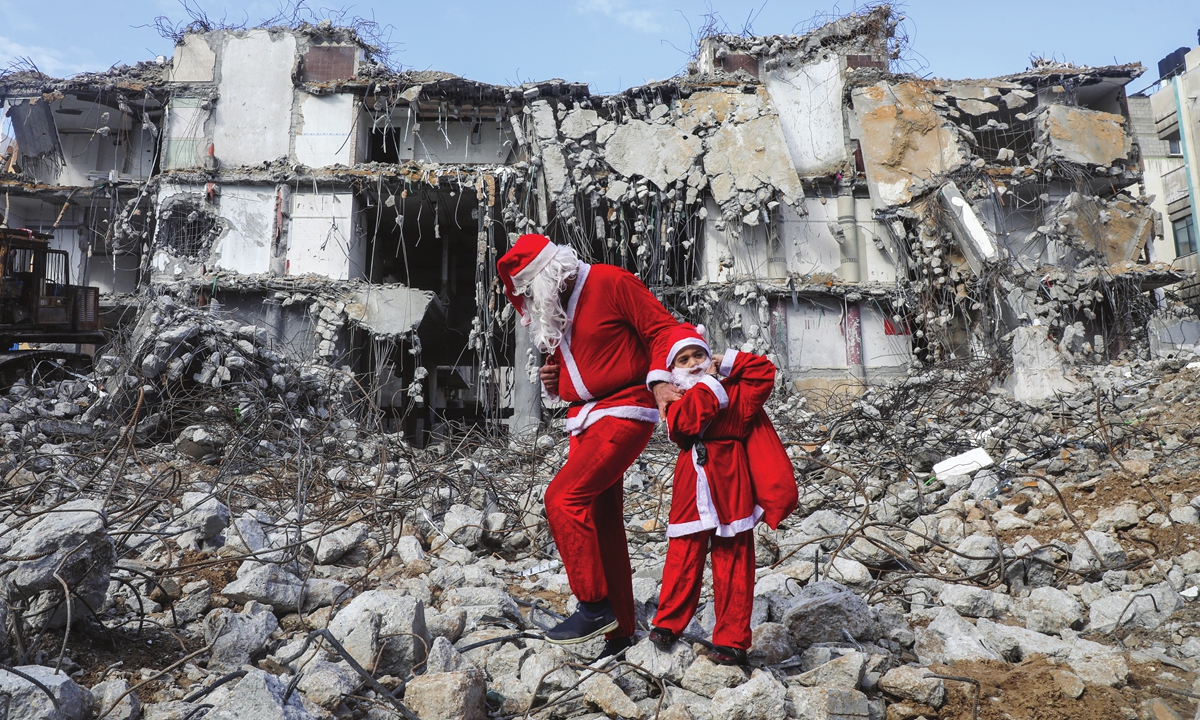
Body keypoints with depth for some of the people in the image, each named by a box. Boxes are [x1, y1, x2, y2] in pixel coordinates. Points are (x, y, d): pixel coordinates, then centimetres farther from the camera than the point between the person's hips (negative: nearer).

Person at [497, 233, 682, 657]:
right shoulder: (551, 309, 17)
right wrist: (552, 380, 7)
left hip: (624, 412, -8)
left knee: (563, 497, -20)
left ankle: (594, 606, -8)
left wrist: (658, 380, -19)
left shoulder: (612, 283, -7)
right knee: (599, 527, 7)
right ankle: (620, 631, 16)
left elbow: (662, 328, -7)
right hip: (585, 420, 8)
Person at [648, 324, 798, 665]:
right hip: (690, 493, 1)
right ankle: (668, 623, 22)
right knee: (682, 559, 4)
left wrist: (728, 362, -1)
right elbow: (683, 422, -13)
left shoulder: (733, 392, 8)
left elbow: (765, 372, -2)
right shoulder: (676, 400, 8)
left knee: (732, 565, 4)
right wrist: (708, 384, -11)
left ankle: (732, 640, 12)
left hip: (728, 487, -1)